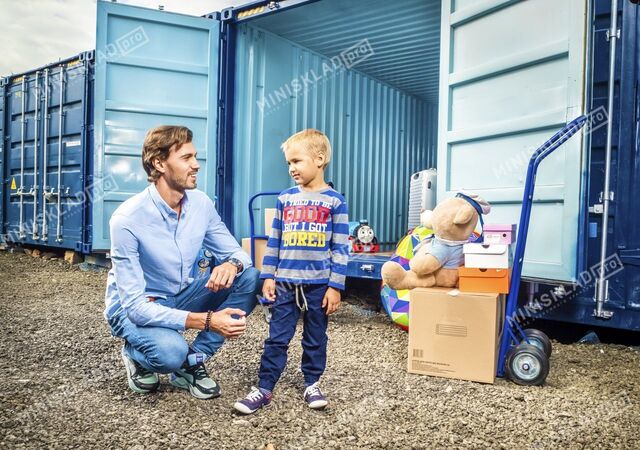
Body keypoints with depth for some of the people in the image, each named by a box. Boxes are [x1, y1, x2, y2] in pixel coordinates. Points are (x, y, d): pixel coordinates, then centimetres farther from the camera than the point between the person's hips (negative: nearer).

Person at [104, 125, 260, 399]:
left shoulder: (201, 203, -9)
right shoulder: (127, 219, -26)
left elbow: (236, 252, 0)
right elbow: (135, 305, -28)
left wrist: (232, 264, -28)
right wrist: (206, 320, -38)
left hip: (181, 298, 6)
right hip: (133, 307, -5)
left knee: (249, 278, -16)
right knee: (171, 351, -37)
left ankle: (192, 363, -6)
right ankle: (135, 354, 2)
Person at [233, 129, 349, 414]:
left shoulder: (335, 202, -4)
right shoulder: (285, 199, 5)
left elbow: (340, 249, -4)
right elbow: (274, 241, 9)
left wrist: (335, 286, -7)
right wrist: (268, 276, 4)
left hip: (318, 284, -2)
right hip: (285, 282, 2)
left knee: (315, 338, 12)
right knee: (277, 338, 5)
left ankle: (312, 384, 27)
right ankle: (264, 388, 12)